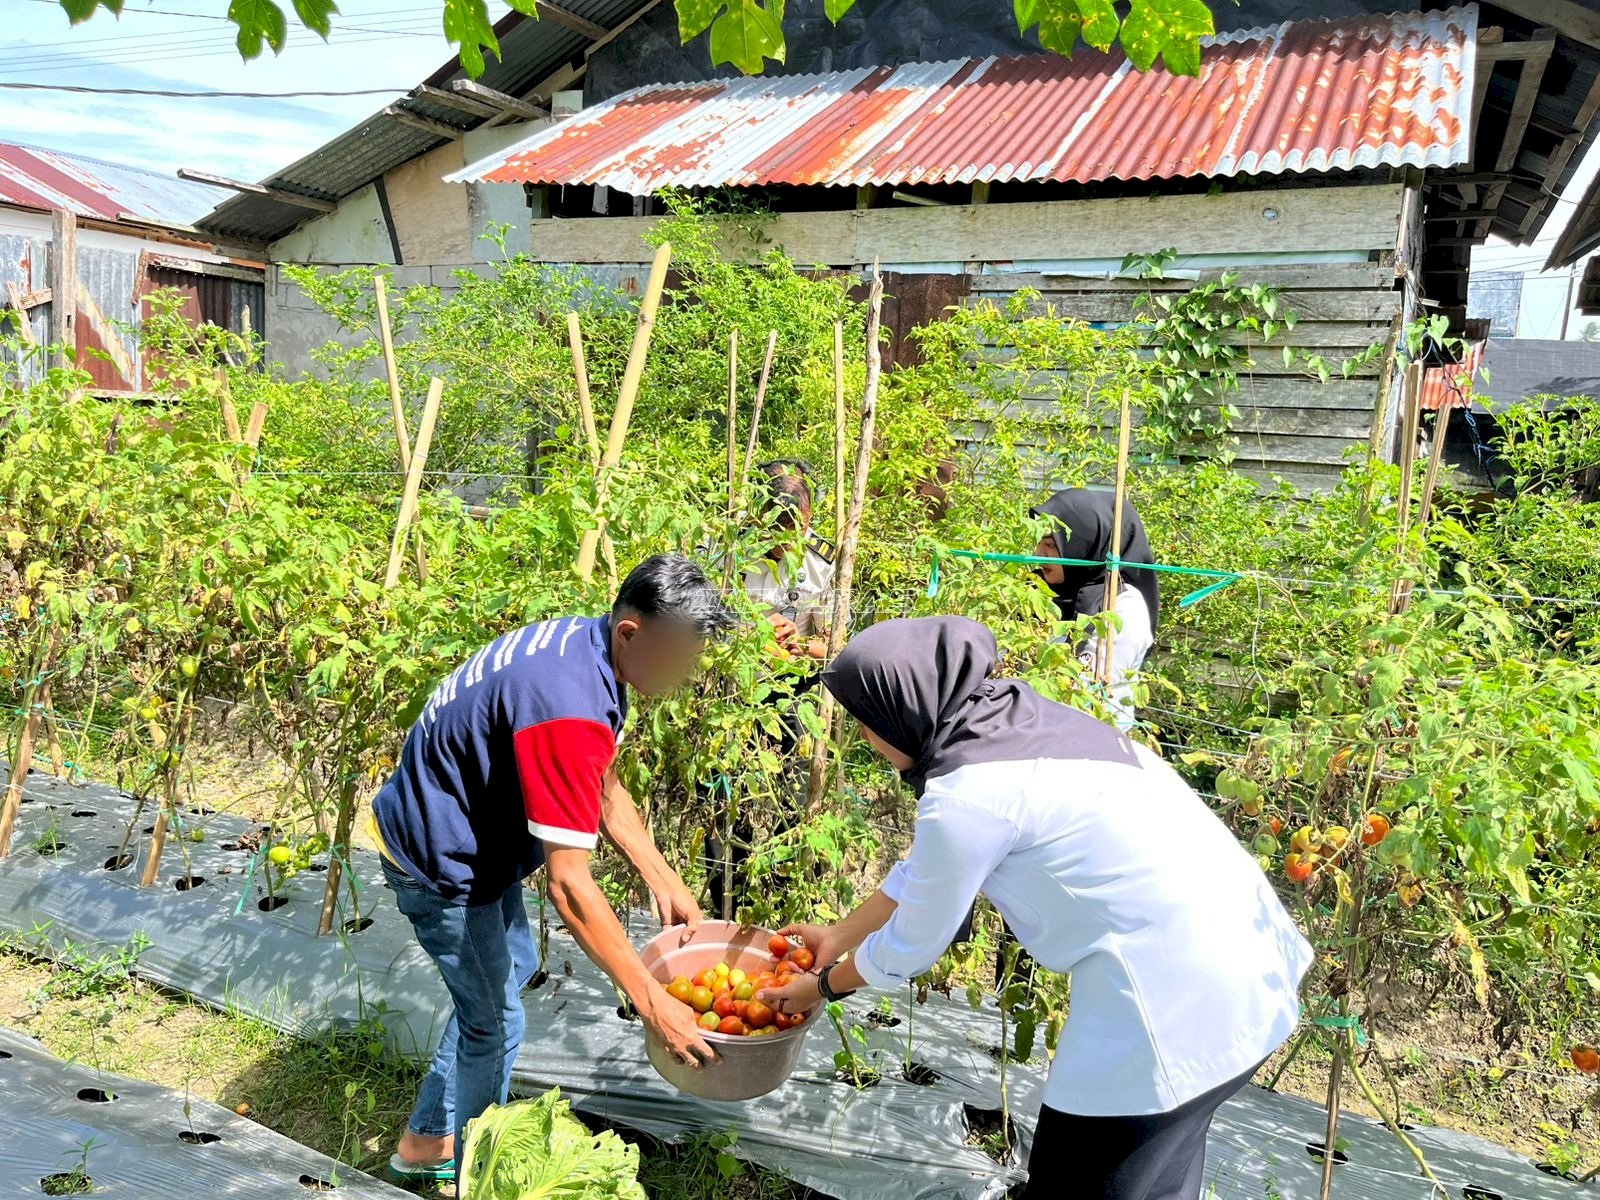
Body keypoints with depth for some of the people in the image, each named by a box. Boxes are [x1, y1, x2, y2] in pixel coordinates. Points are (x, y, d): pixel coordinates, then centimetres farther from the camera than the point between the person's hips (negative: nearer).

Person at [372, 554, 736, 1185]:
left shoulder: (584, 641, -7)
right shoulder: (569, 707, -37)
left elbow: (604, 788, 6)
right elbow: (568, 884, -36)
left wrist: (664, 881, 2)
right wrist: (652, 1003, -30)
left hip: (476, 837, 10)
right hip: (440, 860, -10)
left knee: (514, 969, 25)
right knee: (494, 1018, 8)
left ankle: (458, 1128, 42)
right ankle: (434, 1146, 33)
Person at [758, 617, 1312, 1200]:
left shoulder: (969, 794, -19)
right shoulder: (1010, 720, 7)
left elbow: (913, 943, -4)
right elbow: (926, 866, 19)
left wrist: (824, 984, 14)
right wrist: (840, 934, 28)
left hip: (1175, 993, -9)